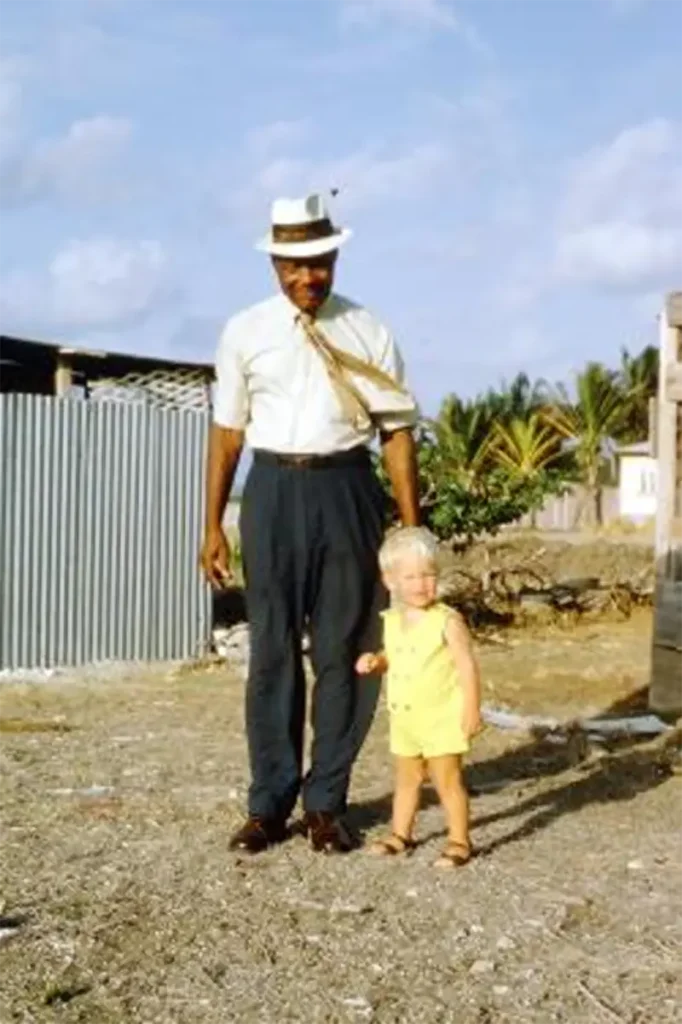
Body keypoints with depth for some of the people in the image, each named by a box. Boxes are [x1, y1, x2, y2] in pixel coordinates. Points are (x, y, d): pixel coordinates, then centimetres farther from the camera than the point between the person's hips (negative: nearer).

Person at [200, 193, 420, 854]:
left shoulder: (367, 333, 2)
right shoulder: (245, 332, 4)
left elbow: (396, 432, 2)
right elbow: (227, 430, 7)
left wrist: (412, 529, -2)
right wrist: (213, 526, 4)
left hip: (345, 491, 0)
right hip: (273, 491, 0)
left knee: (342, 651, 4)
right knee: (273, 651, 5)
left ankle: (326, 804, 16)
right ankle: (269, 803, 15)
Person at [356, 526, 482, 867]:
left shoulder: (447, 621, -16)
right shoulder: (391, 621, 3)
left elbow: (467, 665, -15)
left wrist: (471, 710, -18)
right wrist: (375, 661, -3)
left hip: (442, 719, -6)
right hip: (404, 719, 6)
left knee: (447, 780, 0)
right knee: (406, 779, 19)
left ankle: (459, 841, 11)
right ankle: (401, 834, 32)